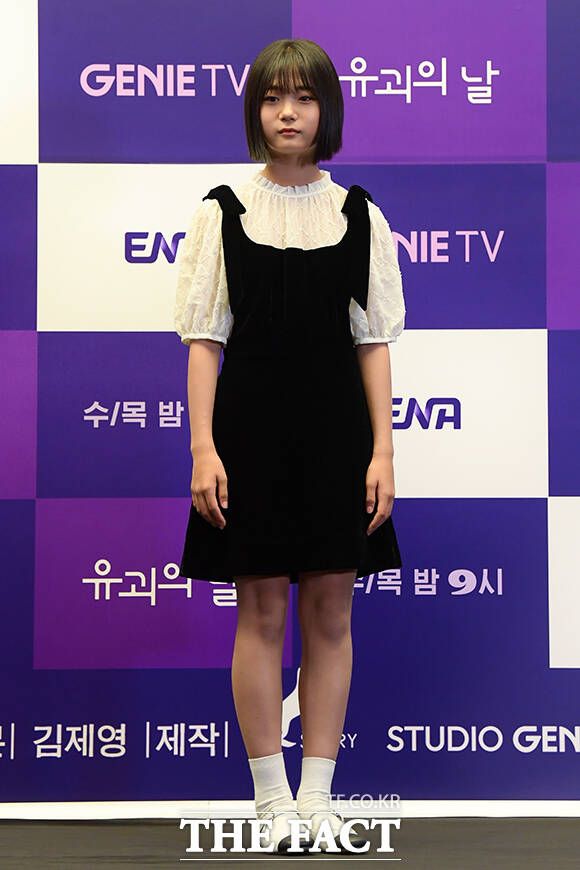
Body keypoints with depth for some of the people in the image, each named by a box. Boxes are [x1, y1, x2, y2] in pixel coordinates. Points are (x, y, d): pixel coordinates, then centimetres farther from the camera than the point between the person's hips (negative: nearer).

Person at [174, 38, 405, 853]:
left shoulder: (358, 215, 5)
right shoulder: (224, 212, 2)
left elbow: (374, 340, 4)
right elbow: (204, 338, 0)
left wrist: (382, 450, -4)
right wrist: (203, 447, -9)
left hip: (336, 431, 2)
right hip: (251, 427, -1)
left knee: (331, 615, 5)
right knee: (261, 613, 3)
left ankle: (318, 794, 16)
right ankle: (272, 799, 14)